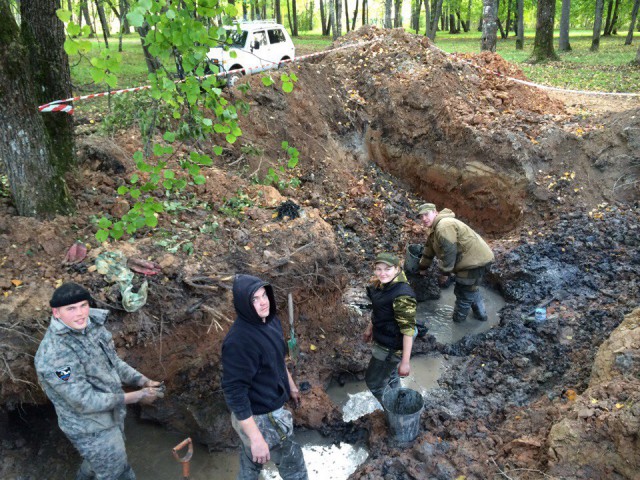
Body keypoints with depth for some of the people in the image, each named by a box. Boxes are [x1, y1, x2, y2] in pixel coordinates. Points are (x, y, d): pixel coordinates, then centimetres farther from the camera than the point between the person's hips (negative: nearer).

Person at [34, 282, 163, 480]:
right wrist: (135, 397, -25)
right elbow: (84, 401, -28)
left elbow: (113, 361, 4)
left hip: (111, 412, 7)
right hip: (91, 429, -7)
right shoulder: (55, 354, -31)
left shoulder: (91, 325, -9)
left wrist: (143, 381, -10)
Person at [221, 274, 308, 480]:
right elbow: (234, 393, -30)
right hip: (261, 418, -8)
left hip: (271, 407, 8)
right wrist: (256, 438, -28)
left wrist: (291, 386, 23)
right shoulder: (238, 341, -32)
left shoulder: (271, 321, -4)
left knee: (251, 462, 27)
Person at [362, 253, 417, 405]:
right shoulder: (382, 284, -6)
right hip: (382, 339, 8)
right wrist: (369, 328, 23)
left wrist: (405, 361, -24)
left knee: (373, 382, 9)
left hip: (393, 346, -8)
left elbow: (408, 330, -28)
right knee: (390, 376, 29)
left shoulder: (402, 295, -33)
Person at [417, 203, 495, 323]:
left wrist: (444, 273, -14)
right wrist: (423, 268, 34)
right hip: (477, 258, 11)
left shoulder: (444, 225, -21)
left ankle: (459, 318, 22)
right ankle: (481, 314, 43)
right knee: (471, 289, 27)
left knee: (464, 293, 4)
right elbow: (429, 250, 27)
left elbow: (449, 252, -24)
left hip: (475, 260, -11)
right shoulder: (435, 229, 16)